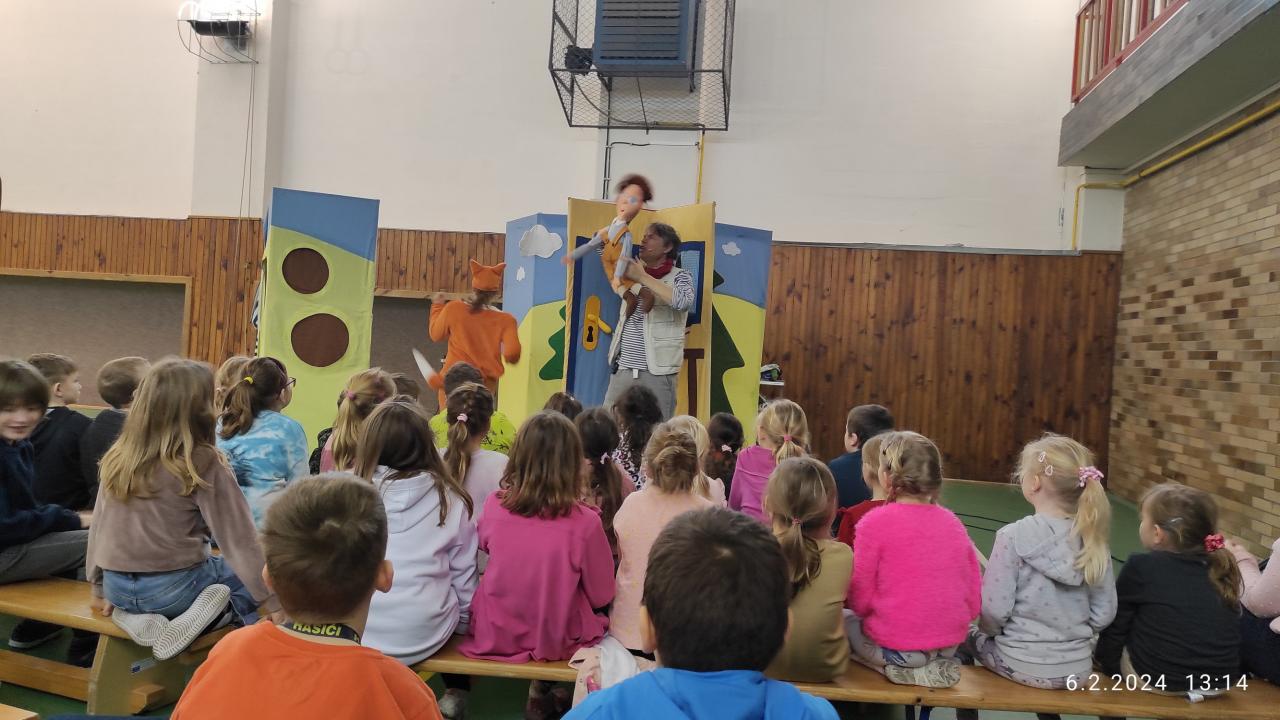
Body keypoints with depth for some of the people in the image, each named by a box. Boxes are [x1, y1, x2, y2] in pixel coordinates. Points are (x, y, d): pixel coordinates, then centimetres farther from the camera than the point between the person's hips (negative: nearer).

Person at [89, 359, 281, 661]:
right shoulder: (204, 463, -16)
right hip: (173, 587, -5)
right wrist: (274, 602, -13)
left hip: (117, 587, 5)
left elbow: (99, 527, 10)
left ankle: (136, 618, 8)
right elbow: (239, 540, -17)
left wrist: (99, 588, 24)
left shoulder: (118, 458, 0)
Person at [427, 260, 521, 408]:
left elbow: (436, 334, 8)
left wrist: (437, 306, 22)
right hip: (486, 384, 0)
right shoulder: (505, 320, -11)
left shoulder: (453, 309, -9)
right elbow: (512, 354, -18)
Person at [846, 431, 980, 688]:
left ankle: (901, 668, 2)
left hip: (894, 646, -5)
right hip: (950, 645, 6)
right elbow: (974, 601, 2)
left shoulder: (875, 522, -15)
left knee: (842, 619, 20)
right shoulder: (952, 521, -1)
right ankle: (935, 664, 10)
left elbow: (861, 601, -11)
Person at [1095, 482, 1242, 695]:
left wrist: (1106, 662, 15)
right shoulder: (1220, 568, 3)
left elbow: (1116, 625, 0)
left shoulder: (1141, 566, -8)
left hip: (1158, 680, -5)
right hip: (1219, 683, 5)